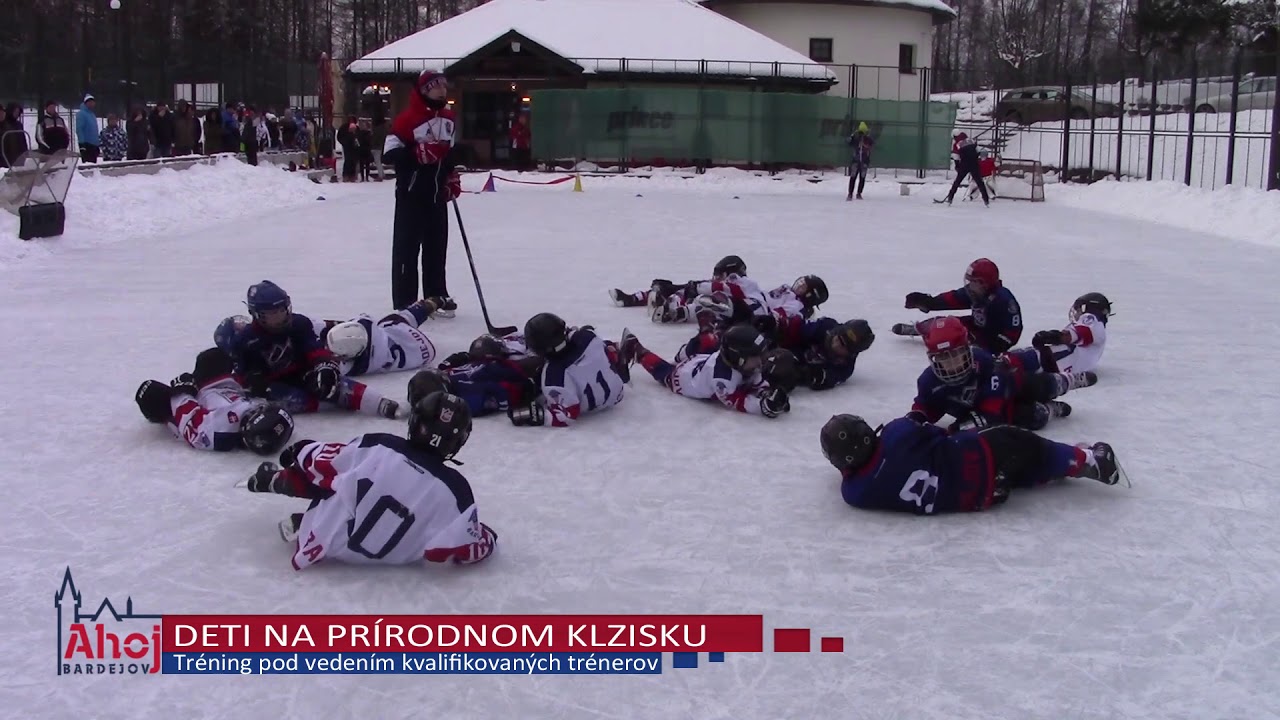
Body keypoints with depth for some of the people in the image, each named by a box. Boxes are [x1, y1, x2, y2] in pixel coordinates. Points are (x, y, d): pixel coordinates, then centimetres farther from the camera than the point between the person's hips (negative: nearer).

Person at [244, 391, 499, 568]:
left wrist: (299, 453, 16)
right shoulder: (456, 489, -21)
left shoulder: (376, 445, -17)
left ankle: (275, 480, 38)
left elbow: (322, 467, -5)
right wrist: (487, 539, 8)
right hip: (376, 556, 0)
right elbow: (468, 550, -14)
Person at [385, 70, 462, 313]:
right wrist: (419, 154, -29)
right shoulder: (407, 118, -15)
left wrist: (452, 175, 16)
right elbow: (390, 153, -19)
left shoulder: (448, 118, 11)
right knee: (407, 246, -3)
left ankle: (437, 297, 25)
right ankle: (404, 303, 1)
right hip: (411, 193, -7)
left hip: (437, 192, 7)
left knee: (437, 246, 14)